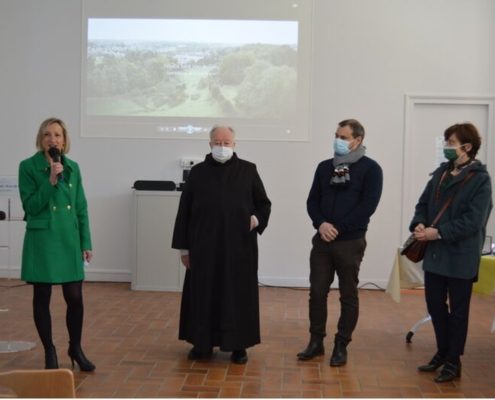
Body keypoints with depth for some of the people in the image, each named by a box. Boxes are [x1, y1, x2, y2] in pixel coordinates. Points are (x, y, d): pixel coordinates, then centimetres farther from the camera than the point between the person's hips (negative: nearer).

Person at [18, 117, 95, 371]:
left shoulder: (72, 167, 6)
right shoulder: (28, 166, -6)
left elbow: (81, 208, 9)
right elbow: (30, 207, -10)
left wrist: (86, 243, 6)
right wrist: (51, 181, -20)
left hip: (69, 239, 3)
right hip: (41, 240, -3)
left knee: (75, 298, 4)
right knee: (42, 298, 6)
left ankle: (75, 348, 24)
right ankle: (50, 352, 22)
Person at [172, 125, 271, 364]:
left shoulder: (248, 171, 3)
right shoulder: (198, 172, 4)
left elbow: (264, 203, 11)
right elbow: (184, 212, 6)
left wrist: (257, 219, -11)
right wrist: (183, 246, 3)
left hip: (239, 246, -1)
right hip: (204, 246, 1)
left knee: (238, 295, 5)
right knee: (203, 295, 7)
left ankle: (239, 345, 17)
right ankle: (203, 343, 20)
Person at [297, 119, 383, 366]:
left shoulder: (370, 169, -3)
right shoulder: (325, 167, 11)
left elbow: (368, 206, -11)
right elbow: (312, 200, 10)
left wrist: (338, 228, -13)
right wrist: (320, 224, -10)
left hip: (350, 242, -4)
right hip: (322, 240, 4)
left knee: (348, 296, 4)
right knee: (317, 292, 5)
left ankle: (341, 346, 14)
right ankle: (316, 341, 18)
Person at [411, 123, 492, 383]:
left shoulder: (480, 179, -11)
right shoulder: (441, 173, 9)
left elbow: (473, 221, -18)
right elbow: (424, 203, 12)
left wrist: (439, 233, -21)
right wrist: (419, 224, -8)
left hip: (461, 256, -6)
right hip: (435, 254, 6)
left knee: (458, 310, 7)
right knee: (434, 304, 13)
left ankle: (453, 362, 20)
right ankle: (442, 353, 31)